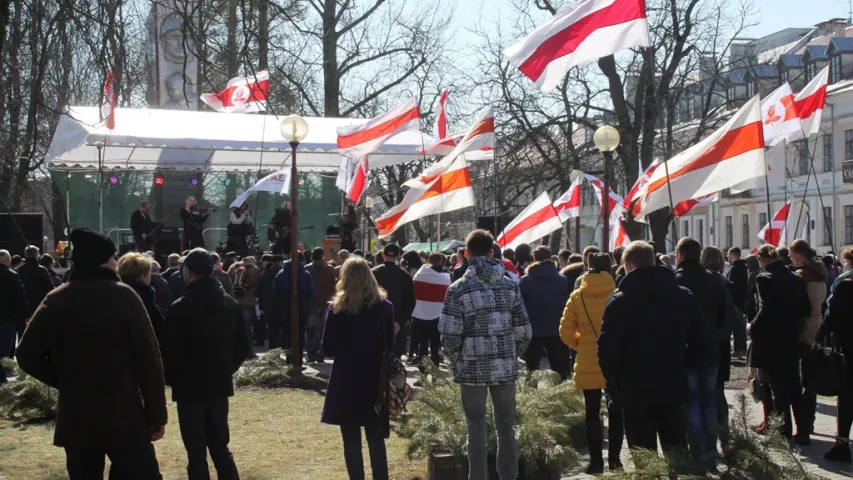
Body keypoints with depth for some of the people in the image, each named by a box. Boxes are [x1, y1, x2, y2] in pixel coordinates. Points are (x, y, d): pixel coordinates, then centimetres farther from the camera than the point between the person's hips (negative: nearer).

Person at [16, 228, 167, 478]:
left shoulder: (55, 301, 2)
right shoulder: (124, 297, -9)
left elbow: (28, 355, 3)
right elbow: (148, 359, -11)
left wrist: (66, 382, 11)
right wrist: (157, 414, -5)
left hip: (75, 417, 4)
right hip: (123, 415, -4)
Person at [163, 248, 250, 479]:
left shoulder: (180, 308, -14)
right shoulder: (231, 304, 4)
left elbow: (172, 353, -14)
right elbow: (243, 348, 7)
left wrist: (171, 379, 4)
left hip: (189, 388, -5)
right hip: (220, 386, 5)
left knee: (196, 452, 2)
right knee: (220, 446, 15)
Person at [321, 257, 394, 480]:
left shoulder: (337, 309, -9)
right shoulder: (385, 306, -2)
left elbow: (328, 349, -7)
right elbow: (390, 346, 1)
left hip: (346, 382, -2)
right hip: (375, 381, 2)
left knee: (351, 440, 7)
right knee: (376, 439, 11)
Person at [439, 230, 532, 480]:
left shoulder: (459, 289, -7)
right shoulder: (510, 286, 3)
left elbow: (449, 335, -11)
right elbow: (524, 331, 3)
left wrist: (456, 364, 3)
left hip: (472, 369, -3)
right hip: (506, 368, 3)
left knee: (476, 428, 7)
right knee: (506, 427, 12)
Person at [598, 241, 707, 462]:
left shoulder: (619, 302, -11)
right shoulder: (685, 297, 4)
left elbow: (607, 349, -13)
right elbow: (699, 342, 9)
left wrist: (612, 383, 1)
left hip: (636, 393, -4)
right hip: (674, 389, 4)